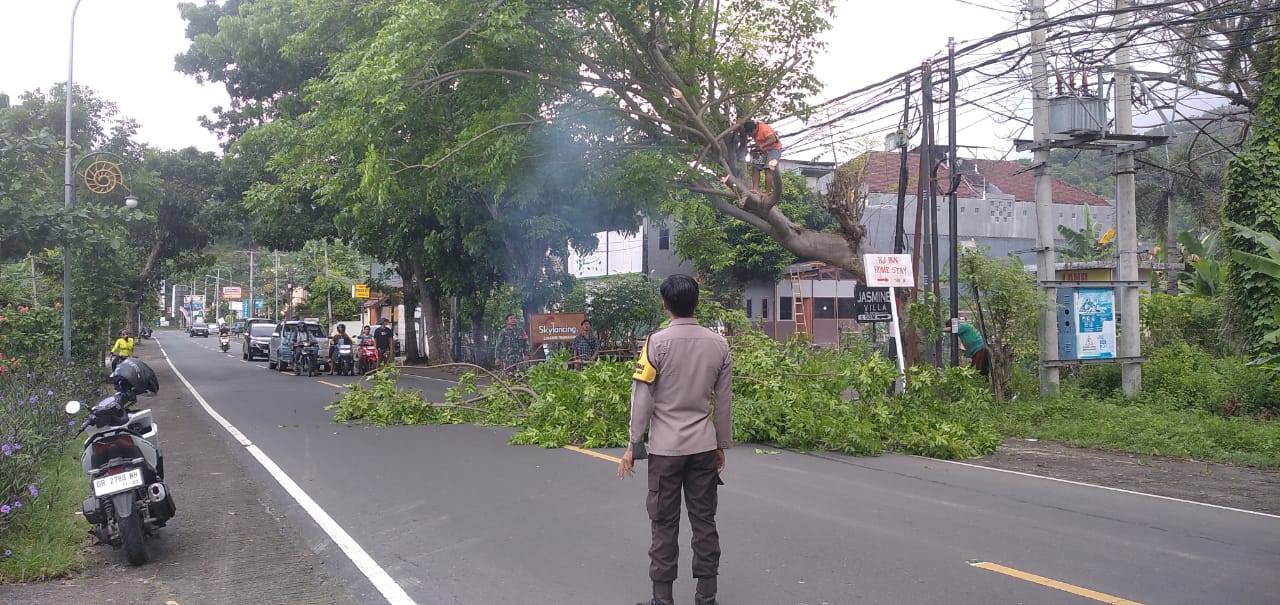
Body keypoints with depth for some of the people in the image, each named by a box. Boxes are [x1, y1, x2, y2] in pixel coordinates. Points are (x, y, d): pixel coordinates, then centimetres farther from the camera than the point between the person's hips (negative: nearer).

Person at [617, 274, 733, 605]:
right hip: (704, 446, 3)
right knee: (704, 520, 10)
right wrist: (722, 444, 15)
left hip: (666, 447, -3)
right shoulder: (718, 344, 1)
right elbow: (724, 401, 6)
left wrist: (633, 445, -3)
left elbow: (642, 398, -9)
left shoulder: (657, 342, -10)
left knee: (665, 523, 5)